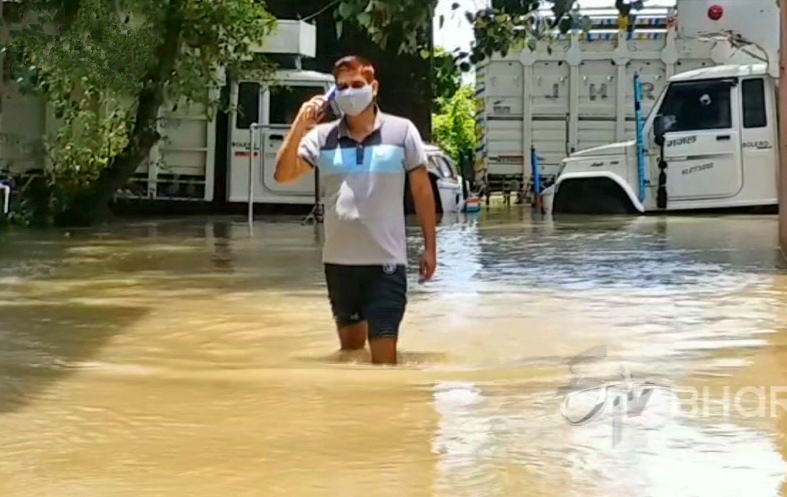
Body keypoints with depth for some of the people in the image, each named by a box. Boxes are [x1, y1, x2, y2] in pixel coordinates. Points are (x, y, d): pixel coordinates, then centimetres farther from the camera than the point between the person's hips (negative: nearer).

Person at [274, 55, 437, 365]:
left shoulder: (402, 131, -3)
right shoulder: (322, 136, 1)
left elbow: (421, 189, 3)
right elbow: (283, 175, -6)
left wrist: (430, 246, 3)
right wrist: (299, 126, -15)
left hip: (386, 260, -3)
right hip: (339, 260, 3)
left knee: (383, 351, -4)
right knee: (350, 344, 20)